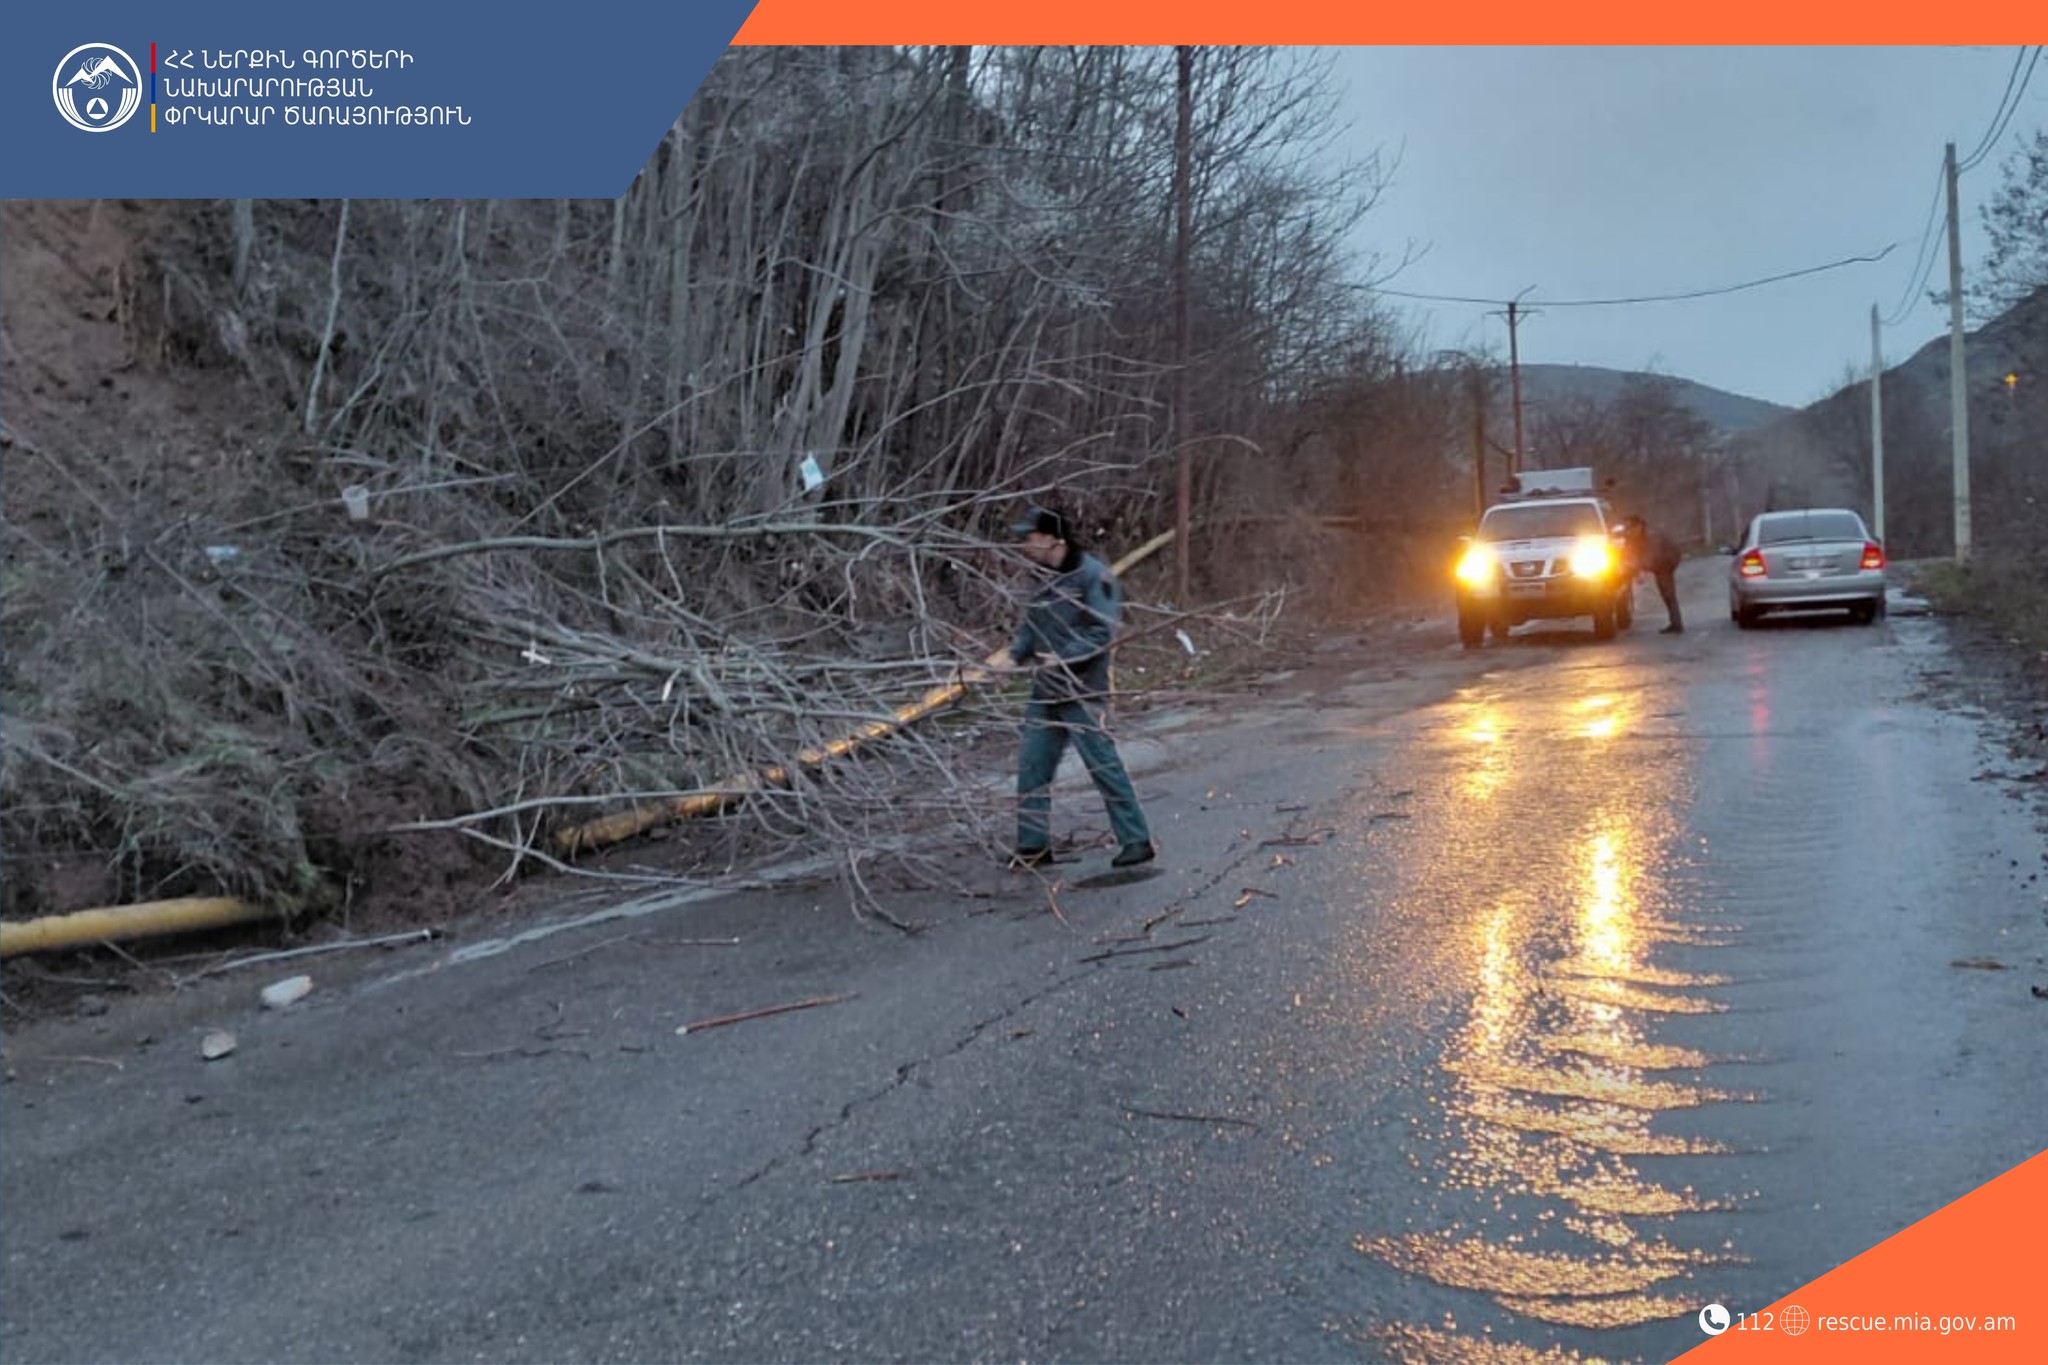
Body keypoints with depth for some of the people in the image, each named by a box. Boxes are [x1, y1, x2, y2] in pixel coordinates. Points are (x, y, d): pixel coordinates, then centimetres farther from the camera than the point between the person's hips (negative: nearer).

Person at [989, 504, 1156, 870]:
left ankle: (1137, 841, 7)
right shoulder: (1044, 579, 11)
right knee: (1032, 766, 8)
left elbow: (1103, 632, -18)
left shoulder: (1093, 575, -13)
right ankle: (1034, 845, 19)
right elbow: (1030, 629, 14)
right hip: (1045, 692, 8)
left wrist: (1063, 657, -22)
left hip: (1083, 693, -8)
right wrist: (1011, 654, -3)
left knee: (1103, 766, -4)